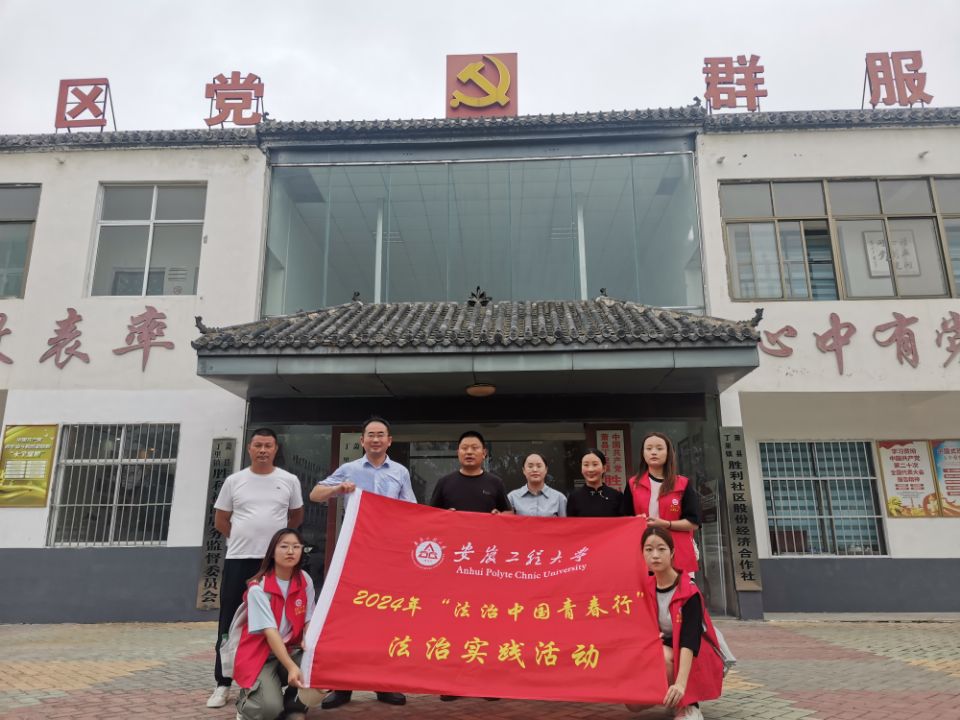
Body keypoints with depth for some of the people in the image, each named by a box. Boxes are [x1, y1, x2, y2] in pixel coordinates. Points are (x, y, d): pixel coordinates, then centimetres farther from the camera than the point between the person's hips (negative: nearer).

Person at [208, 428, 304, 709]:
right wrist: (245, 538, 8)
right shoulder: (234, 481, 3)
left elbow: (297, 517, 14)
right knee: (230, 623, 6)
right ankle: (223, 683, 18)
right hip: (238, 560, 0)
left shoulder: (289, 481, 2)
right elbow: (220, 520, 10)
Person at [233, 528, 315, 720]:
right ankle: (246, 700, 9)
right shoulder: (258, 588, -16)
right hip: (260, 656, -4)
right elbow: (270, 631, -23)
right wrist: (291, 667, -33)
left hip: (290, 651, 4)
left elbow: (309, 620, 1)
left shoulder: (305, 580, -2)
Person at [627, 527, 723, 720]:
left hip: (698, 660, -5)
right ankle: (671, 696, 12)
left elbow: (690, 640, -32)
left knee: (662, 655, -35)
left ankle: (687, 704, -11)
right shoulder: (646, 588, -5)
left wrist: (680, 683, -42)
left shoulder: (688, 591, -22)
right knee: (634, 702, -15)